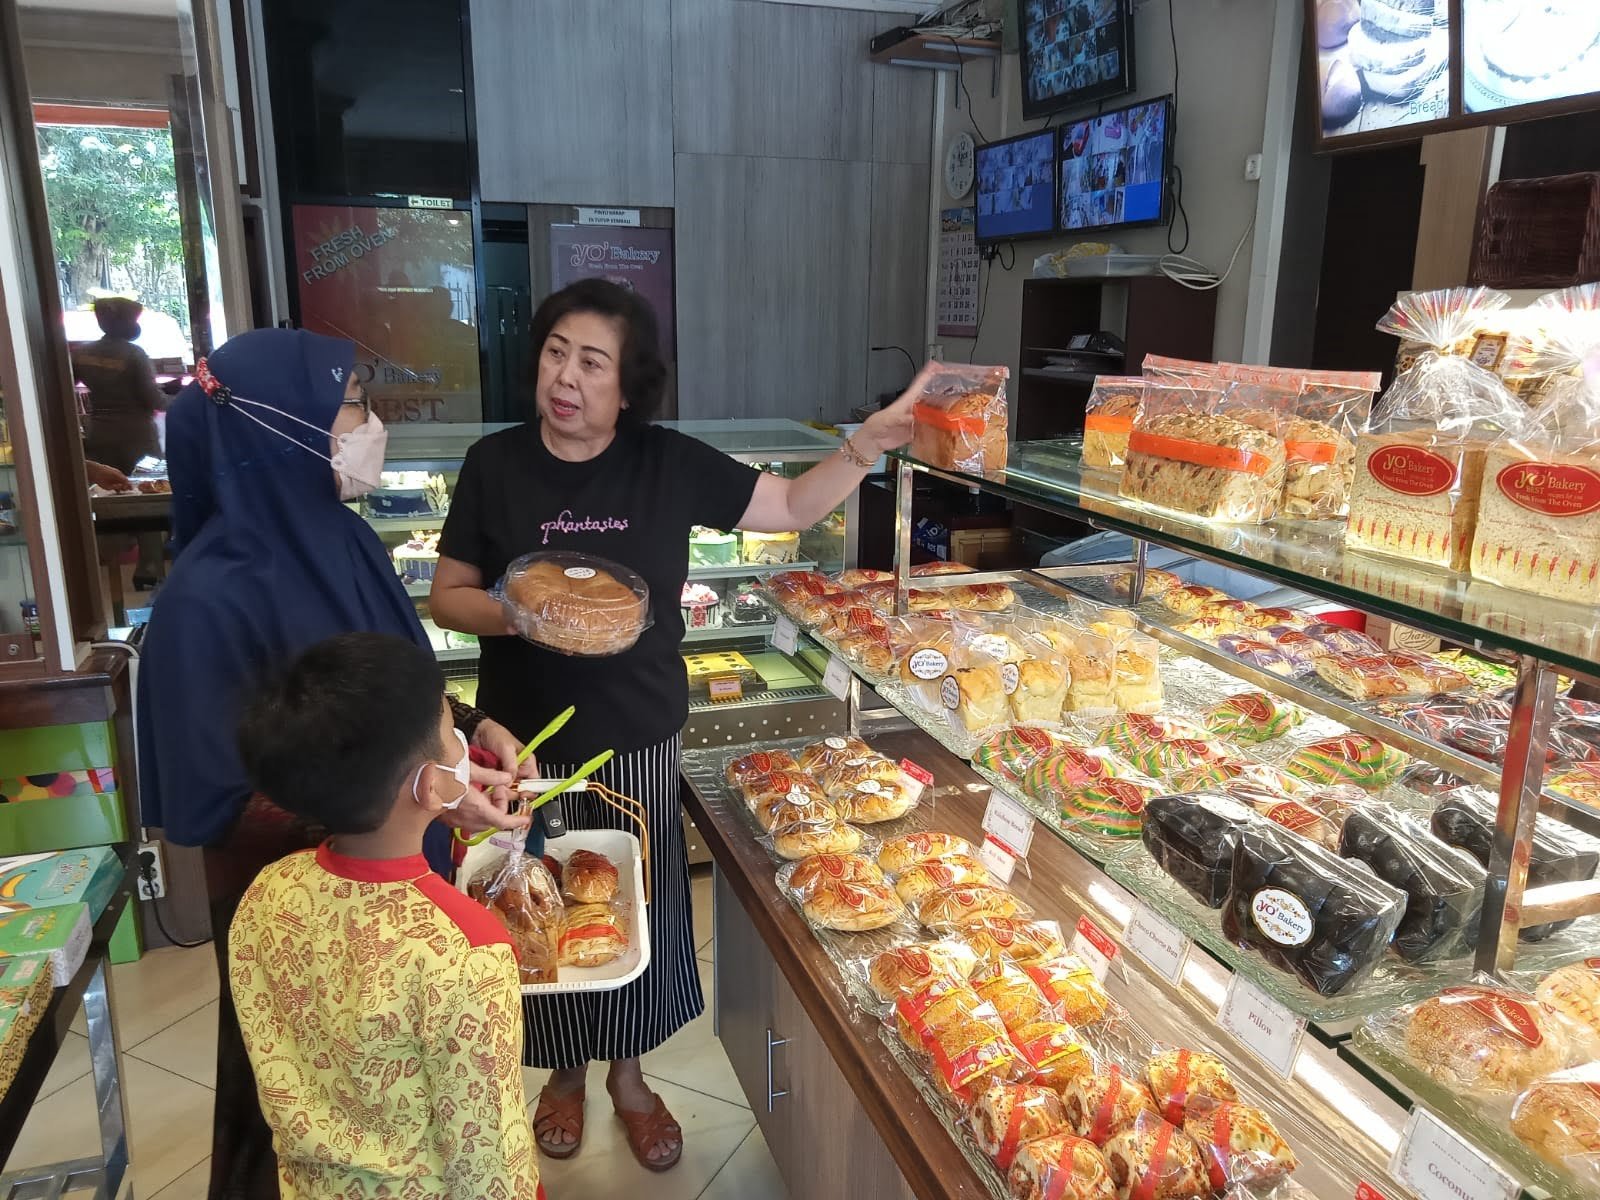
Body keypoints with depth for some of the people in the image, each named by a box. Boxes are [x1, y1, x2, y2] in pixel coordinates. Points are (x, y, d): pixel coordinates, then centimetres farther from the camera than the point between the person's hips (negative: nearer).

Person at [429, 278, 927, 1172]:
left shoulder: (670, 463, -7)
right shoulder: (496, 464, -7)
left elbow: (794, 507, -2)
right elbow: (448, 598, -2)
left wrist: (868, 444, -18)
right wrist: (518, 612, -23)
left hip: (640, 743, 0)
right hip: (529, 747, 0)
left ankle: (629, 1073, 41)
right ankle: (565, 1071, 43)